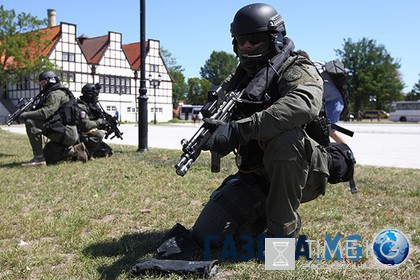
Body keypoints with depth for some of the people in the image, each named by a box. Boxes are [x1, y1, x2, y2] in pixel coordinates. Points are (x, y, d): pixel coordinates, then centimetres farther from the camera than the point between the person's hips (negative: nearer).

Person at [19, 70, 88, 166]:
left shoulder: (56, 94, -10)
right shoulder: (49, 95, 24)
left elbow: (45, 113, -23)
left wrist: (25, 115, -10)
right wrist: (28, 114, 3)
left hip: (67, 132, -11)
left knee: (30, 122, -19)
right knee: (47, 158, 16)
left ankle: (39, 158, -18)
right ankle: (74, 150, 14)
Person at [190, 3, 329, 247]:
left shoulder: (297, 70, -10)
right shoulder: (242, 78, 13)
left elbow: (304, 105, -34)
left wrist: (240, 129, -39)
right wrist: (216, 128, -10)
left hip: (303, 174, -6)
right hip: (255, 177, 6)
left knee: (285, 138, -38)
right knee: (205, 235, -5)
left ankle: (283, 230, -18)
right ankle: (263, 214, 20)